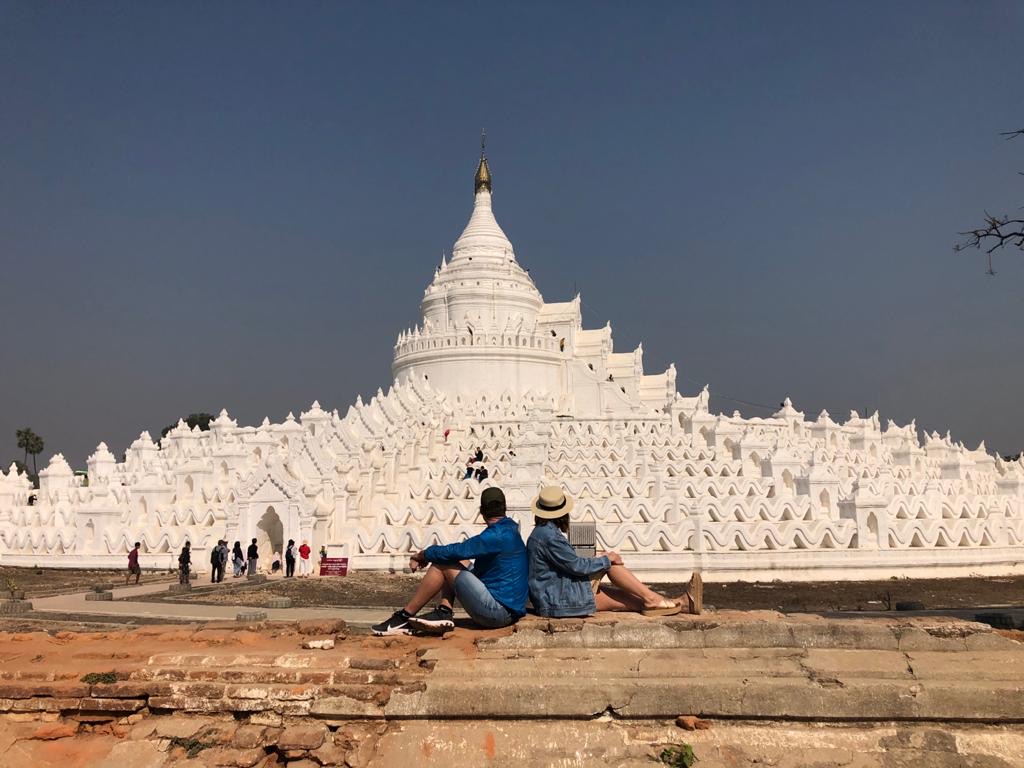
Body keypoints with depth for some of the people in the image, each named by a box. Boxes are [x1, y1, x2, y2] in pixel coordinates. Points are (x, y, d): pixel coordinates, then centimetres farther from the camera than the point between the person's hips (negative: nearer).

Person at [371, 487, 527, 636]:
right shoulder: (510, 530, 12)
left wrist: (422, 555, -4)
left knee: (443, 564, -10)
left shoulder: (498, 535, -18)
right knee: (455, 561, 12)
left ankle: (403, 618, -3)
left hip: (498, 612, -9)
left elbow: (456, 551, -19)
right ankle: (443, 613, -1)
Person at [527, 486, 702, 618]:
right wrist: (606, 560, -6)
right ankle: (651, 598, -5)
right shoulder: (548, 536, -20)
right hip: (556, 599, -9)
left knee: (618, 599, 2)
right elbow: (576, 566, -19)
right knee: (610, 562, -11)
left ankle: (682, 603, -1)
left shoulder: (542, 532, 13)